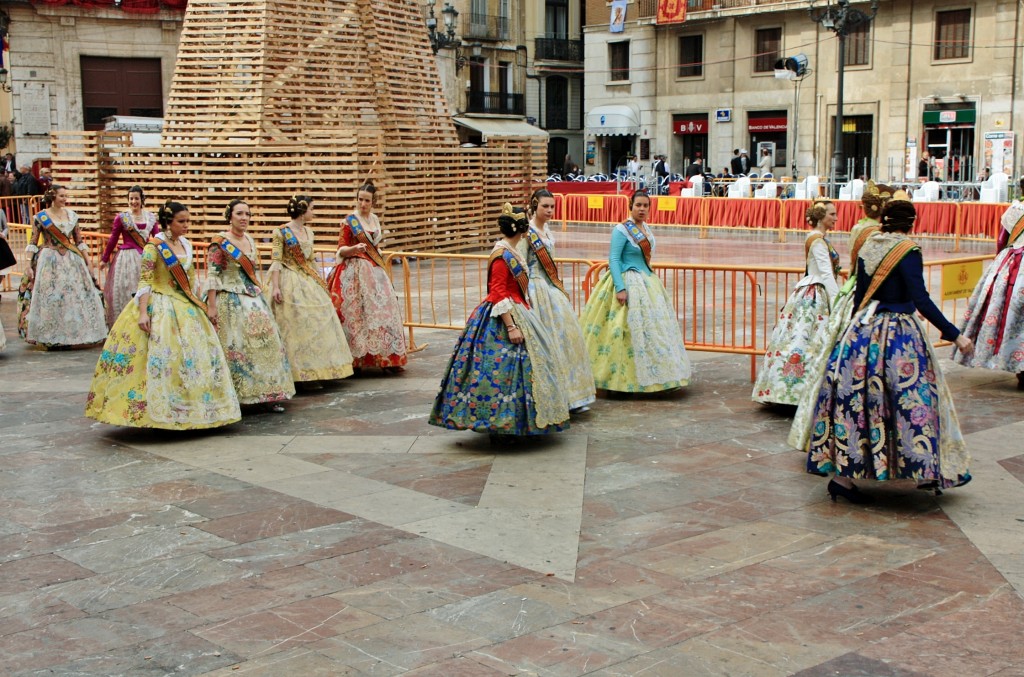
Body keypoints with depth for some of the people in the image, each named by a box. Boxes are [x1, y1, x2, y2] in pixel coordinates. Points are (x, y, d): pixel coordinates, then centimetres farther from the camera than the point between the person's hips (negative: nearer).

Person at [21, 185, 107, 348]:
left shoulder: (71, 216, 8)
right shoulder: (40, 217, -2)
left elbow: (79, 241, 12)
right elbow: (32, 243, -1)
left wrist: (88, 261, 7)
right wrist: (29, 266, -7)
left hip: (71, 261, 4)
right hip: (49, 261, -3)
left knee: (74, 297, 2)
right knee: (49, 299, -3)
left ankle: (69, 335, 13)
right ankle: (51, 338, 5)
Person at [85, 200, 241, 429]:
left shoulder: (187, 245, 9)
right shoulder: (154, 246, -10)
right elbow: (144, 281, -15)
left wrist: (196, 304, 17)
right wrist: (142, 313, -22)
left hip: (185, 308, 7)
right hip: (159, 307, -7)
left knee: (193, 356, 8)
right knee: (160, 358, -10)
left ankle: (192, 409, 18)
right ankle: (157, 410, -2)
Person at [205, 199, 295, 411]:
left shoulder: (250, 241, 12)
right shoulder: (220, 242, -8)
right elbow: (212, 276, -12)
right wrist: (211, 306, -17)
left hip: (254, 300, 7)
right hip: (230, 302, -7)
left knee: (264, 343, 4)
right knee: (234, 347, -6)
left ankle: (268, 394, 10)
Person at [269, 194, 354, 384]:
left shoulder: (308, 232, 11)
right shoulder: (281, 232, -9)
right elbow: (276, 261, -13)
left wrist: (318, 282, 17)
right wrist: (275, 287, -20)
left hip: (308, 282, 7)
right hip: (290, 283, -7)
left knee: (316, 323, 5)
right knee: (295, 326, -7)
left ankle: (310, 373, 13)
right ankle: (298, 373, -1)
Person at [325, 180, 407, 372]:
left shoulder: (375, 219, 13)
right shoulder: (350, 221, -4)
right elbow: (341, 250, -6)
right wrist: (354, 248, -25)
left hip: (375, 270, 6)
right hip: (355, 272, -5)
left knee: (382, 309, -1)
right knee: (357, 313, -9)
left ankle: (387, 357, 2)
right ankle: (357, 358, -5)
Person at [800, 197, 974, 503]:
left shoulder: (867, 247, 6)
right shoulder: (908, 251, -12)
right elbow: (921, 300, -20)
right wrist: (954, 335, -18)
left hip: (863, 330, 6)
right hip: (898, 334, -6)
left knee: (856, 399, 7)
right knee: (911, 397, 4)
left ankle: (843, 475, 7)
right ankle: (927, 471, 13)